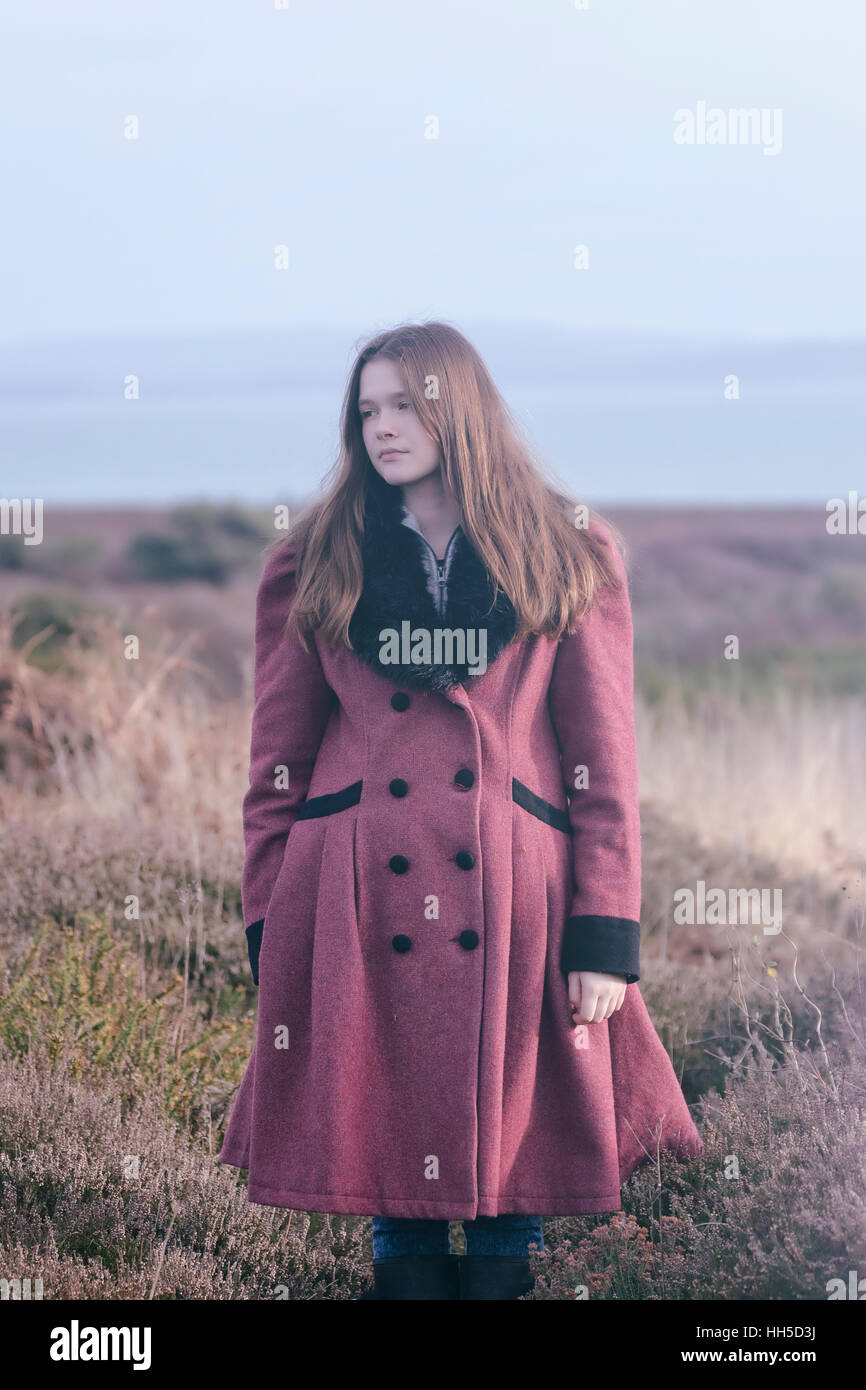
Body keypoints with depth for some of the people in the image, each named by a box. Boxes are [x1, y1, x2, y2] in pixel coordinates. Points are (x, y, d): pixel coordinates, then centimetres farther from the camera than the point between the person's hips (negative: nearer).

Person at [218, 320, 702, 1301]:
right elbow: (277, 763, 11)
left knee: (512, 1137, 0)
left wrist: (606, 934, -4)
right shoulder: (315, 567, 11)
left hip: (516, 903, -1)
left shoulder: (567, 558, 9)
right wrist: (270, 933, 3)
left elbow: (604, 759, 5)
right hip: (357, 910, 1)